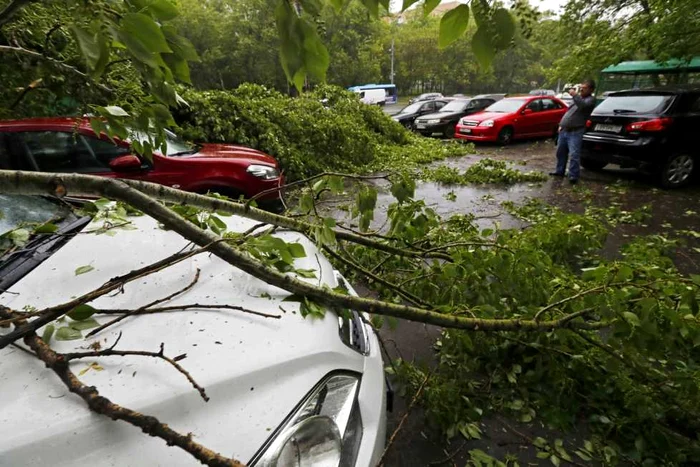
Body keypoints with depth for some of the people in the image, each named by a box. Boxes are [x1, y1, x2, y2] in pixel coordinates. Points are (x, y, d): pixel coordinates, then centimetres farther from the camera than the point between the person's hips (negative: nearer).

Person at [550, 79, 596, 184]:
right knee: (560, 152, 15)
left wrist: (574, 95, -29)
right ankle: (560, 171, 28)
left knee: (574, 155, -13)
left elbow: (582, 105, -27)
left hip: (575, 132, -8)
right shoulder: (578, 97, 21)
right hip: (564, 130, 8)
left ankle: (573, 177, -12)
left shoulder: (591, 99, -4)